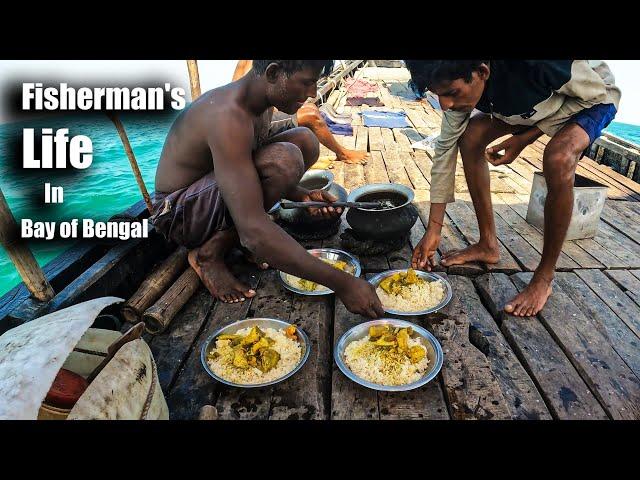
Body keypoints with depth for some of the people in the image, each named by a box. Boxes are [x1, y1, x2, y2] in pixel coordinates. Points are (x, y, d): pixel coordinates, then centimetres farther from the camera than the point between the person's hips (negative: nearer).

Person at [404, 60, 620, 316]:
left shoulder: (535, 65, -41)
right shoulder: (459, 85, -23)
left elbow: (597, 91, -23)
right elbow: (446, 146, -18)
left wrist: (525, 138, -27)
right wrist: (433, 230, -19)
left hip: (593, 97, -5)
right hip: (536, 102, 5)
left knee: (558, 160, -35)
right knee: (470, 135, -15)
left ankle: (544, 278, -17)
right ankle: (488, 245, -3)